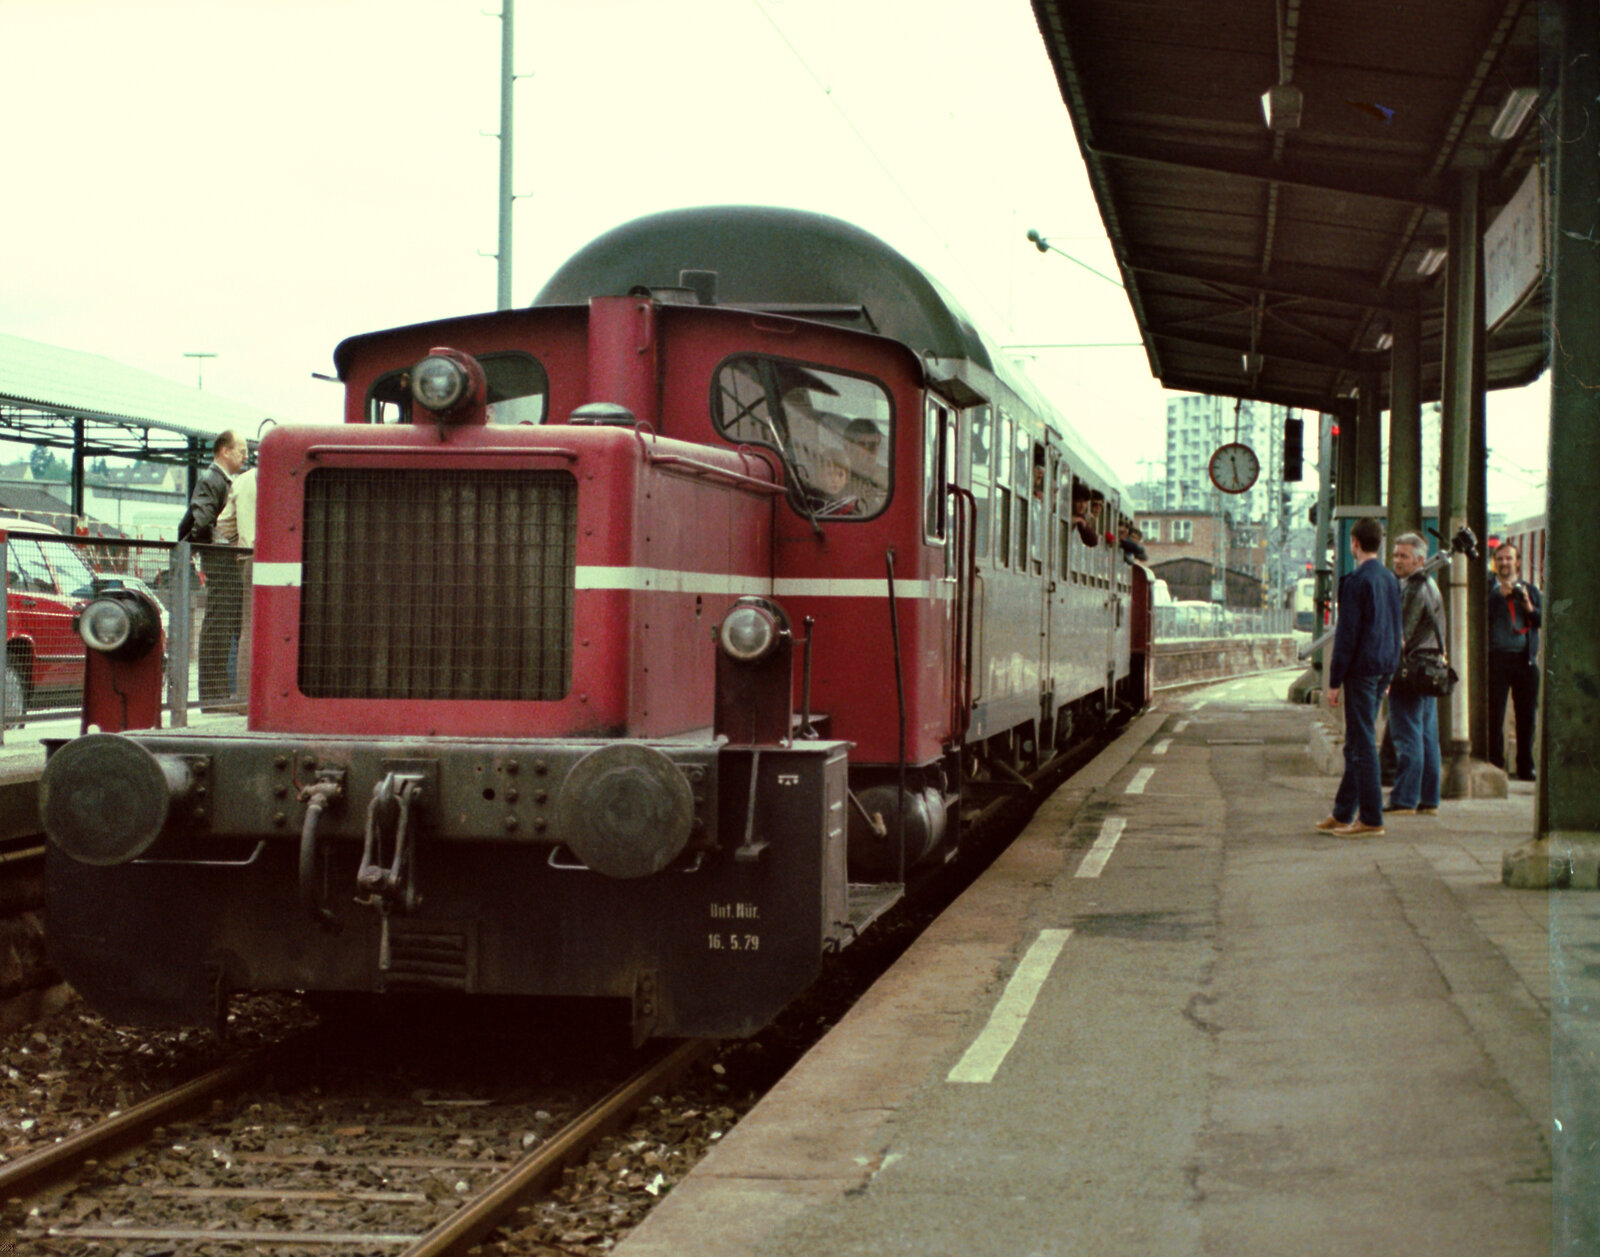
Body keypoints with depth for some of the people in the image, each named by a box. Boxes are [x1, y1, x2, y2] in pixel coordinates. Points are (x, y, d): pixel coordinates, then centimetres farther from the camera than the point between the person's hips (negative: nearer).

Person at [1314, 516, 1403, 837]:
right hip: (1384, 666, 8)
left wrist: (1335, 681, -11)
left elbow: (1348, 633, -15)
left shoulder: (1357, 581, -14)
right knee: (1357, 742, 14)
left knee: (1363, 743, -5)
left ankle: (1371, 819, -4)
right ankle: (1343, 814, 20)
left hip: (1362, 668, -8)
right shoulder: (1390, 579, 11)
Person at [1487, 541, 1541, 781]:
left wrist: (1529, 607, -8)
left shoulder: (1530, 591, 17)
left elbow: (1543, 621, 9)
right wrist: (1500, 594, -13)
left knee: (1527, 716, 5)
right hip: (1497, 657, -3)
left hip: (1525, 659, 3)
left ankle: (1526, 768, 13)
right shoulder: (1488, 588, 6)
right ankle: (1495, 765, 1)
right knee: (1494, 715, -5)